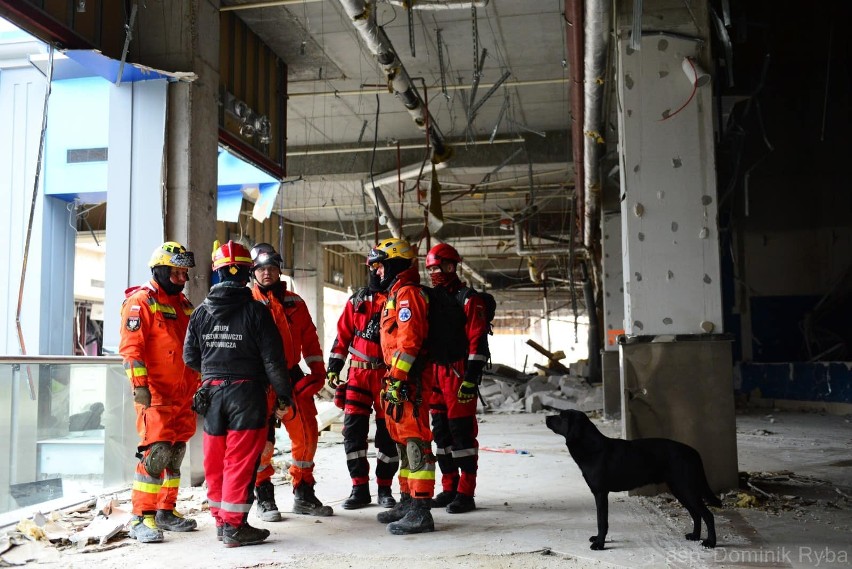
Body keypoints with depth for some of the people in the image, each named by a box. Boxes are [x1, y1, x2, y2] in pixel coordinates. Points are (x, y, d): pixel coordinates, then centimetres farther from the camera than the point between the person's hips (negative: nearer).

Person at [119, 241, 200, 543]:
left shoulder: (183, 304, 17)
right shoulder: (141, 302, -7)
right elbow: (130, 347, -14)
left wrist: (199, 385, 21)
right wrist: (140, 385, -21)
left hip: (183, 395, 8)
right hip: (155, 394, -8)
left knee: (176, 453, 12)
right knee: (156, 451, -12)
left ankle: (166, 511, 24)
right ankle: (141, 518, -5)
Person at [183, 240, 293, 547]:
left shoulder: (201, 312, 3)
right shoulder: (255, 310, -10)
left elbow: (190, 357, 8)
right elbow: (273, 359, -11)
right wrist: (284, 396, -2)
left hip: (212, 393, 5)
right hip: (246, 393, -4)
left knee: (215, 461, 13)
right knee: (240, 461, 0)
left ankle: (221, 520, 23)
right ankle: (234, 525, 4)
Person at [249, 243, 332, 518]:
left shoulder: (294, 302, 12)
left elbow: (309, 338, 15)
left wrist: (317, 371, 9)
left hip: (292, 378, 4)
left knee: (307, 435, 6)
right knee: (262, 441, -3)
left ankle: (303, 495, 21)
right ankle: (264, 499, 13)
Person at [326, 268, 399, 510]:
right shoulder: (358, 299, 11)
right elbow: (343, 336, 12)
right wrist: (333, 368, 6)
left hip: (389, 375, -2)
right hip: (359, 373, 2)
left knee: (387, 432, 3)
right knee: (353, 429, -2)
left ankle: (384, 489, 15)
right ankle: (360, 488, 8)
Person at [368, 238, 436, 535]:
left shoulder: (407, 293, -10)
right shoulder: (395, 294, 23)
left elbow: (409, 340, -21)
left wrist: (397, 378, -23)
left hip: (409, 381, -11)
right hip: (397, 380, 11)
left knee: (415, 441, -11)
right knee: (403, 441, 16)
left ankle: (421, 512, -10)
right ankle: (407, 502, 25)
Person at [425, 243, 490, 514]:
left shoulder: (469, 300, -5)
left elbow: (477, 342, -12)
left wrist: (471, 380, -18)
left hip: (459, 375, -8)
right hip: (435, 375, 8)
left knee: (462, 431, -6)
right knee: (441, 431, 11)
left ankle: (466, 493, 1)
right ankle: (449, 488, 21)